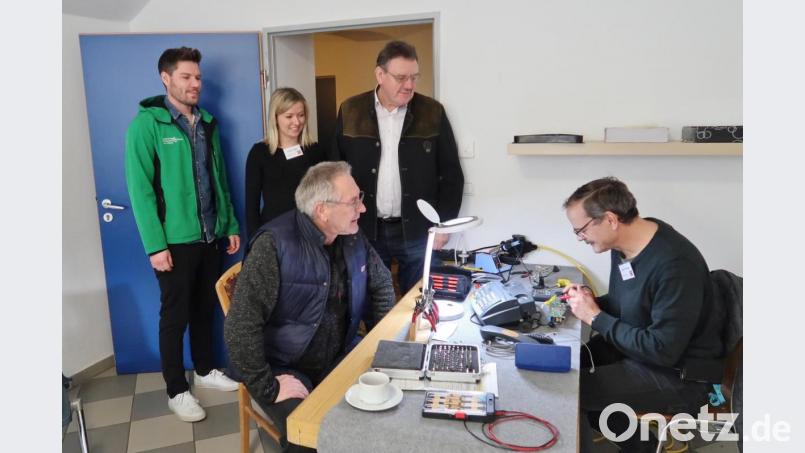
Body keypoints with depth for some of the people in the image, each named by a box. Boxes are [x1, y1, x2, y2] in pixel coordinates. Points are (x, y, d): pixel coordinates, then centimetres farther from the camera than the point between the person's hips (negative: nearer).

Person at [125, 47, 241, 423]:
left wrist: (230, 225, 10)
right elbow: (139, 188, -13)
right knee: (175, 315, 6)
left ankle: (205, 371, 35)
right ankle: (177, 391, 21)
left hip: (209, 236, 6)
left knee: (205, 308, 17)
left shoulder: (207, 123, 10)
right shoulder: (146, 123, -9)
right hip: (174, 240, -5)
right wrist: (155, 245, -17)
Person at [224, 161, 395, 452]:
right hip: (286, 370, -5)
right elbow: (240, 327, -25)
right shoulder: (275, 245, -23)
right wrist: (267, 388, -23)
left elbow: (381, 284, 15)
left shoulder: (353, 238, -1)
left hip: (340, 359, 6)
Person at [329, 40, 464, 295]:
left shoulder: (433, 112, -1)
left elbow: (452, 174, 2)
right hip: (365, 230, 1)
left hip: (418, 231, 0)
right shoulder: (351, 112, 1)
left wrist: (443, 224, -3)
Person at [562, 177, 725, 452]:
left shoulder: (675, 264, -30)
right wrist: (593, 301, -7)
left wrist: (596, 317, -21)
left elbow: (662, 351, -28)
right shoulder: (625, 243, -4)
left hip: (680, 376, -9)